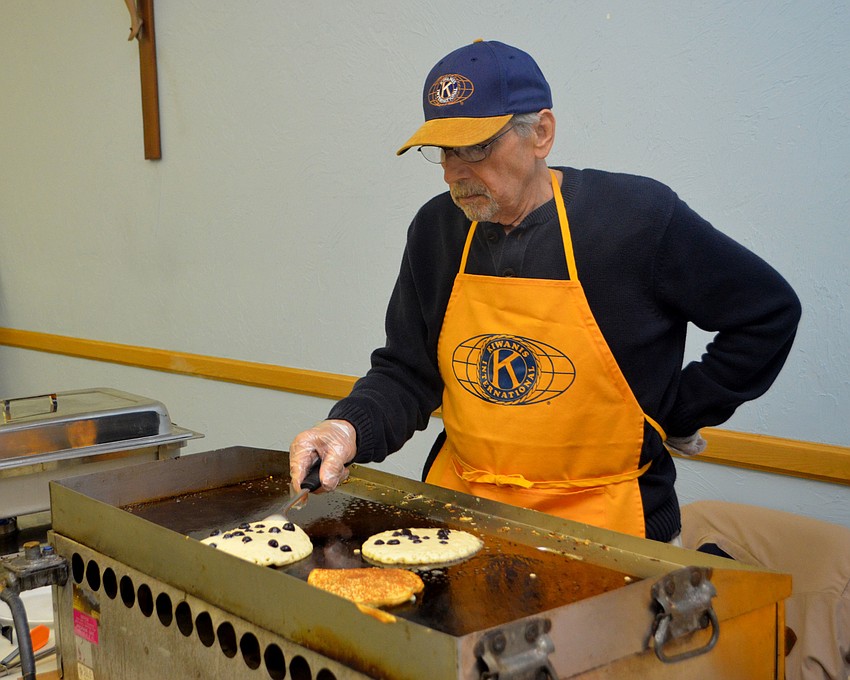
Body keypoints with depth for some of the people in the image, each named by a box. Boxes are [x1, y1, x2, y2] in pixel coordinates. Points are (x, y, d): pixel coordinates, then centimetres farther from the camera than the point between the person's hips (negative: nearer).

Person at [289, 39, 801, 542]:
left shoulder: (637, 215, -9)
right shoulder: (436, 230, 6)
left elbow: (769, 311, 2)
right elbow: (406, 373, 10)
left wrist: (678, 417, 0)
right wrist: (351, 428, -11)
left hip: (600, 517, -4)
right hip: (458, 502, 5)